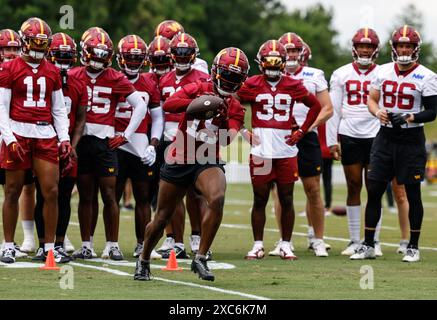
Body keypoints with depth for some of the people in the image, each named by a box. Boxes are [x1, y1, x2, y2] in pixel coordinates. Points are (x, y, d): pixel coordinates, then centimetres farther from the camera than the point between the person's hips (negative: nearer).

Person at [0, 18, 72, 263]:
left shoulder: (52, 72, 13)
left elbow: (59, 109, 17)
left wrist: (64, 138, 6)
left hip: (45, 135, 3)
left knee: (51, 191, -2)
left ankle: (50, 246, 6)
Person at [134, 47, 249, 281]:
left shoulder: (235, 109, 3)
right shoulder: (198, 89, -3)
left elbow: (226, 140, -13)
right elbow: (168, 105, -20)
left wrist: (224, 116, -29)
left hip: (207, 163, 1)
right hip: (179, 161, -1)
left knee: (217, 198, -30)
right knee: (162, 217, 9)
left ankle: (200, 259, -19)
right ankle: (143, 261, 35)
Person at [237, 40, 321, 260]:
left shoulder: (292, 86, 6)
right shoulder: (252, 85, 2)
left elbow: (315, 106, 18)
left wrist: (301, 131, 10)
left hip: (286, 150, 1)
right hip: (260, 150, -1)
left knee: (286, 199, 4)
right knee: (260, 199, 3)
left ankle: (286, 245, 12)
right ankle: (258, 245, 11)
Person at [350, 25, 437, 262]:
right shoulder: (383, 72, 6)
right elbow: (371, 99, 14)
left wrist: (409, 118, -20)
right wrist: (377, 112, -8)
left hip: (411, 138, -3)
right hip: (385, 136, 4)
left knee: (412, 193, 1)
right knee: (374, 191, 1)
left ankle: (413, 247, 11)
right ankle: (368, 245, 8)